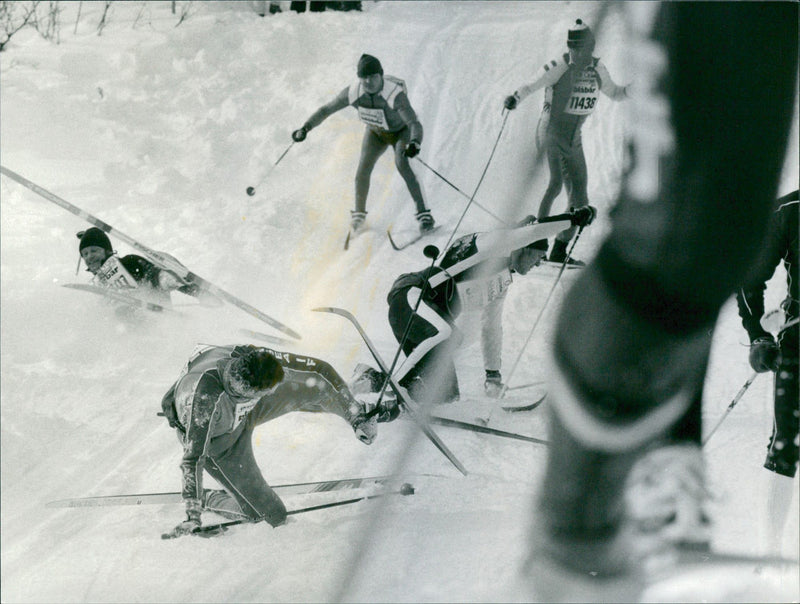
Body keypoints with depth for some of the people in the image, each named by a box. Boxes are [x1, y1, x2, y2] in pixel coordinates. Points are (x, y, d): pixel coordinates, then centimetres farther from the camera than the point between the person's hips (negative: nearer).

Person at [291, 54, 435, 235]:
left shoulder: (395, 94, -40)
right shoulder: (353, 92, -27)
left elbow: (415, 123, -46)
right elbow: (326, 109, -13)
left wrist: (414, 144, -66)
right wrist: (305, 128, -24)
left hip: (401, 131, -4)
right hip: (376, 132, 4)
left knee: (402, 164, -27)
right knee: (364, 166, -12)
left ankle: (423, 213, -21)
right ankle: (359, 214, 9)